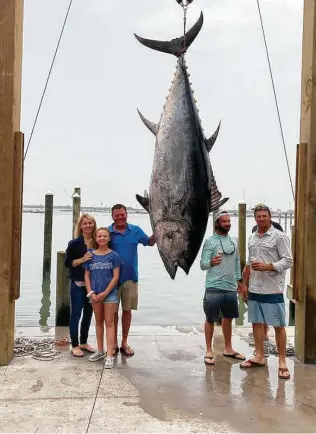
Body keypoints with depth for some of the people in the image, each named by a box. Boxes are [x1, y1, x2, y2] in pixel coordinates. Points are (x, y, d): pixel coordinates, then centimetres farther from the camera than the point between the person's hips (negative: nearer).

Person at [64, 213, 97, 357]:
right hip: (78, 284, -5)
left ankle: (84, 342, 29)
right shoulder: (74, 243, -7)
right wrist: (82, 260, -21)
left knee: (88, 314, 14)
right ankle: (75, 346, 14)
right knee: (76, 314, 2)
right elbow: (67, 262, -8)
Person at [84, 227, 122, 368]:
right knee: (98, 321, 15)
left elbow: (116, 277, -8)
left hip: (109, 293, -3)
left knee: (109, 322, 0)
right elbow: (87, 276, 5)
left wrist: (105, 293, -12)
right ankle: (100, 351, 28)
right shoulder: (91, 255, 3)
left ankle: (109, 355, 0)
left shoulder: (114, 256, -5)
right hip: (95, 293, 4)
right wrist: (90, 293, -6)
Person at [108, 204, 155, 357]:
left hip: (130, 277, 2)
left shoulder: (136, 230, 1)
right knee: (113, 311, 8)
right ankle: (114, 343, 23)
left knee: (127, 310, 11)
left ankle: (124, 343, 25)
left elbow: (150, 242, 12)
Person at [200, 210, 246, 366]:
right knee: (210, 319, 4)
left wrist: (238, 280, 15)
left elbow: (237, 262, 17)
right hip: (214, 288, -6)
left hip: (231, 288, 6)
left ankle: (228, 349, 31)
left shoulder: (234, 240, 10)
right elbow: (202, 264, -14)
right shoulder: (210, 241, -8)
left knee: (228, 318, 17)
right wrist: (211, 262, -35)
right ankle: (209, 351, 16)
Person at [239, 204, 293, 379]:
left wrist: (267, 267, -23)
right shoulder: (252, 238, 13)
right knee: (256, 322, 13)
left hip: (273, 289, -6)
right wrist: (244, 284, 15)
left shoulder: (280, 236, -7)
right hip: (254, 289, 7)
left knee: (278, 325, 1)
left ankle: (282, 362, 10)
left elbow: (288, 261, -12)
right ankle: (259, 357, 25)